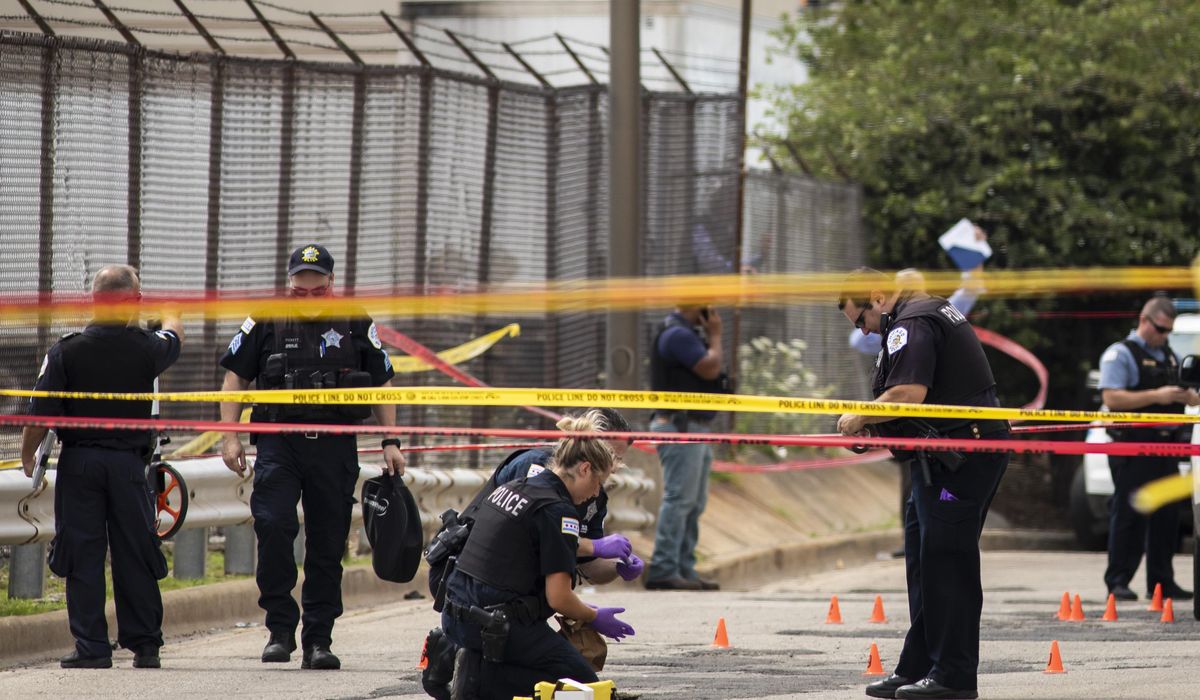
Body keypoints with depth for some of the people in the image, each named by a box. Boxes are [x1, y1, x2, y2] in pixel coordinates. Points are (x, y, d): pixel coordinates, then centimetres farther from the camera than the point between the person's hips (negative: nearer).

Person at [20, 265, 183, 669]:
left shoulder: (66, 351, -8)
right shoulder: (146, 348, -4)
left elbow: (40, 415, -9)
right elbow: (175, 337, 21)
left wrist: (27, 456, 9)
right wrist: (170, 316, 45)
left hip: (78, 463, -1)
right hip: (128, 463, 1)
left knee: (83, 556, 3)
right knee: (135, 555, 7)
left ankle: (91, 646, 0)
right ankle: (145, 646, 11)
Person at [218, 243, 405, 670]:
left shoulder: (357, 327, 8)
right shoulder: (266, 324, 6)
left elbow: (382, 385, 15)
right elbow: (235, 378, 10)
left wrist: (390, 442, 9)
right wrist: (230, 435, 2)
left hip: (335, 447, 1)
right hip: (279, 444, -1)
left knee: (328, 546, 3)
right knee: (273, 527, -18)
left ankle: (318, 641, 9)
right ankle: (280, 628, -7)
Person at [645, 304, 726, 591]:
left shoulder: (690, 332, 19)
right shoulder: (677, 334, -14)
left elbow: (713, 366, 21)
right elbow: (709, 368, -19)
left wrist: (711, 335, 12)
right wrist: (715, 335, -5)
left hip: (697, 427, 11)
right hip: (680, 426, -11)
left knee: (694, 503, 11)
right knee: (679, 499, -13)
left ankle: (684, 570, 14)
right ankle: (663, 570, -15)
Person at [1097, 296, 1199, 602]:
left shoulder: (1170, 356, 21)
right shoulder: (1120, 354, -4)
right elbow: (1112, 398, -16)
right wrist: (1156, 396, -21)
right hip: (1133, 448, -7)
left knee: (1167, 515, 7)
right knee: (1129, 516, -7)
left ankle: (1162, 581, 13)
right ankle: (1118, 582, -4)